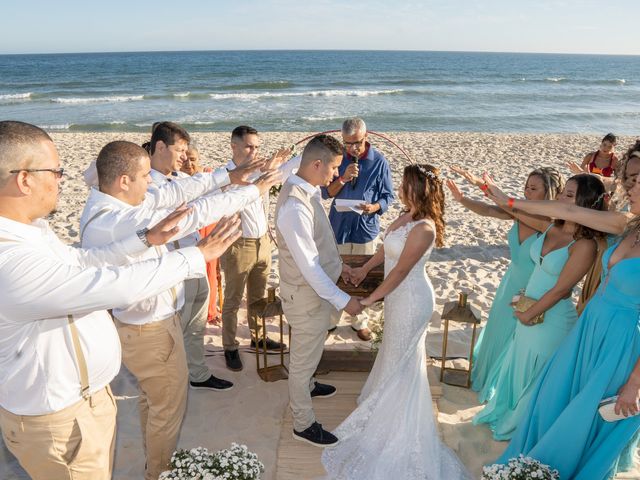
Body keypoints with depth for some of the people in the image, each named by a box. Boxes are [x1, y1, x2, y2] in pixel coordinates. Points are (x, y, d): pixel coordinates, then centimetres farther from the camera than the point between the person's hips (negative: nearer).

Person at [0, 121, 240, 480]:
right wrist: (198, 256, -23)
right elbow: (120, 286, -35)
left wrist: (146, 239, 6)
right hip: (59, 419, -9)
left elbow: (81, 260, 12)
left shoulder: (31, 228, -2)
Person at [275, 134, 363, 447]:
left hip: (318, 287, 9)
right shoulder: (294, 206, -32)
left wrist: (337, 265, 18)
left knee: (309, 353, 31)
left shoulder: (308, 191, -1)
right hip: (307, 295, -9)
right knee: (304, 358, 9)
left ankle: (306, 386, 57)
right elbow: (308, 265, -30)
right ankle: (304, 425, 29)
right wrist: (342, 300, -25)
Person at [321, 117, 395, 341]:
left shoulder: (379, 161, -7)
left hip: (365, 228, -1)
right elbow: (326, 193, -3)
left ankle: (359, 321, 28)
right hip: (338, 227, 1)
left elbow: (388, 196, -3)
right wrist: (343, 178, -20)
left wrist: (374, 207, -24)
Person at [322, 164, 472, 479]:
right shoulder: (407, 216, -1)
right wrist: (364, 269, 22)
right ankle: (386, 401, 49)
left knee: (401, 359, 9)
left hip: (411, 300, -8)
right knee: (395, 352, 26)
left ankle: (398, 426, 31)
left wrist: (370, 299, -18)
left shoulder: (423, 228, -29)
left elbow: (401, 270, -25)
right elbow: (387, 247, 14)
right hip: (400, 296, 8)